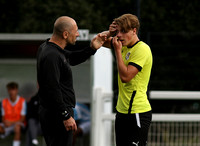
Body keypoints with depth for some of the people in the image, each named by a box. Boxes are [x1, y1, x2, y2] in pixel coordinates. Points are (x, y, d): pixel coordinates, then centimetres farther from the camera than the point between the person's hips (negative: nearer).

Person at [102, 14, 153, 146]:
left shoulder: (142, 49, -15)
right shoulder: (125, 46, 11)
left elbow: (125, 76, -21)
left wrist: (118, 51, -14)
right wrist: (110, 33, 4)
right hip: (122, 110, 9)